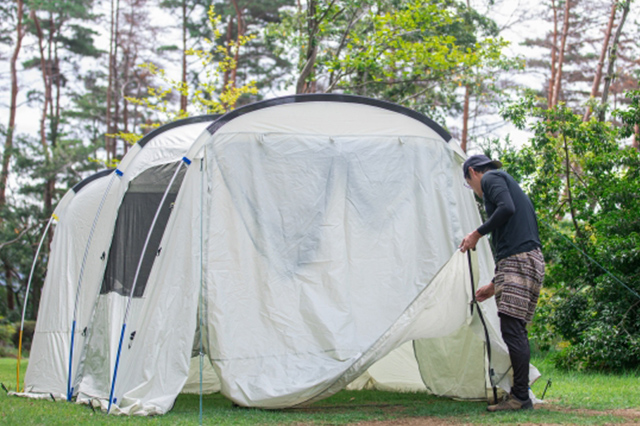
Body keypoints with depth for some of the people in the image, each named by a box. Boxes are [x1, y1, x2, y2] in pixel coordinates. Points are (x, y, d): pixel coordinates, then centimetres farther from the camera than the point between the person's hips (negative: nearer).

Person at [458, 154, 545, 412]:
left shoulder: (491, 178, 3)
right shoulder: (509, 183, 30)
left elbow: (507, 208, -19)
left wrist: (477, 234, -7)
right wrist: (494, 285, 31)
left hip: (520, 261, -10)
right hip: (531, 262, 10)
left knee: (512, 328, -12)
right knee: (516, 331, 9)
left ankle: (521, 398, -13)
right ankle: (519, 395, 9)